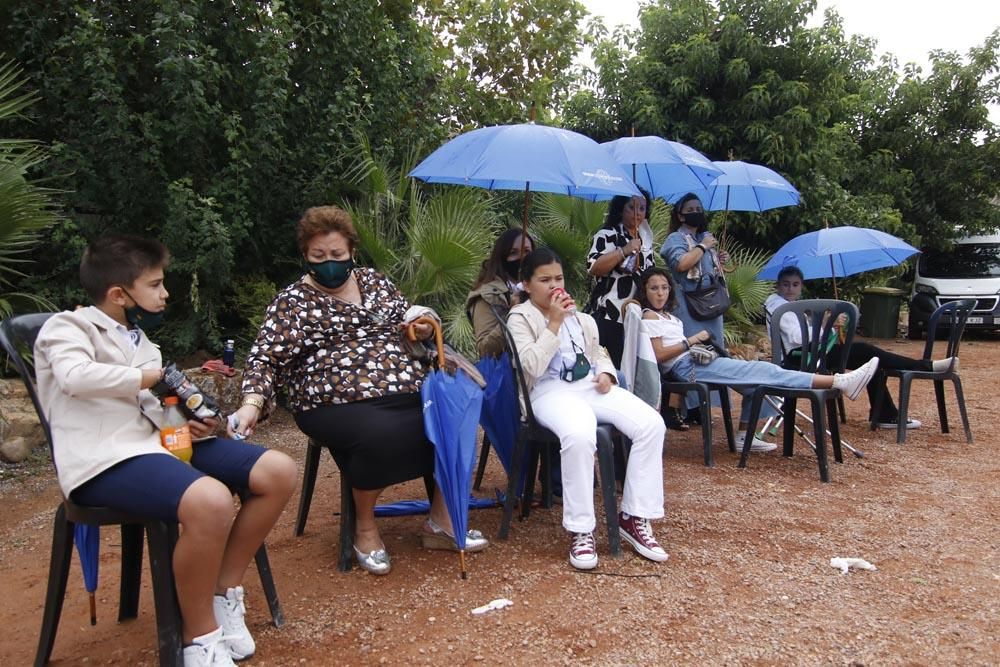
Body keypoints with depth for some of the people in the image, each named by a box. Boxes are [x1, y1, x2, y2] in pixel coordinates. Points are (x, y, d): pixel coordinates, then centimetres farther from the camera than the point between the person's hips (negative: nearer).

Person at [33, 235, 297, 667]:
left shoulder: (139, 340, 25)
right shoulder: (66, 327, 2)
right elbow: (76, 376, -21)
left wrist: (186, 424, 4)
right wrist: (157, 375, -10)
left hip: (156, 442, 8)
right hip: (104, 459, -8)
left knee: (279, 472, -6)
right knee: (211, 501, -37)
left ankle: (223, 591, 7)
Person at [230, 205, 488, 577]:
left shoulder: (375, 282, 16)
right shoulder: (293, 302, 2)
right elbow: (265, 359, -6)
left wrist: (424, 328, 4)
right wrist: (253, 403, -24)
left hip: (404, 389, 5)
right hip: (338, 404, -5)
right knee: (380, 435, -36)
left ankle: (440, 521, -1)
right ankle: (365, 529, -7)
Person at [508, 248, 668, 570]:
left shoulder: (579, 315, 21)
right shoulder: (520, 317, 1)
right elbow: (531, 367, -14)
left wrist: (606, 373, 5)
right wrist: (554, 323, -13)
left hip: (592, 386, 7)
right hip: (551, 391, -6)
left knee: (652, 424, -17)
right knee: (579, 435, -40)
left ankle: (634, 517, -8)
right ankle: (580, 530, -22)